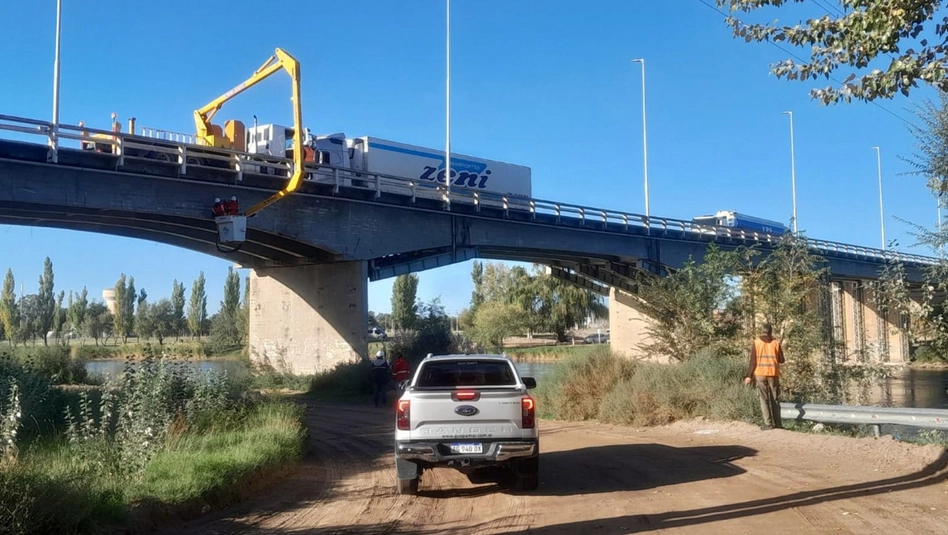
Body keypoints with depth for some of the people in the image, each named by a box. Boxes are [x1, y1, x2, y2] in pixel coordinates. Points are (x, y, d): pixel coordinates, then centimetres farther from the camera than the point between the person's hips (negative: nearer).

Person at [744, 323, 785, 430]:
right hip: (773, 374, 2)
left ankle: (768, 423, -2)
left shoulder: (757, 343, -2)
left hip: (760, 374, -1)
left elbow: (753, 361, -5)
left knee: (764, 399, 1)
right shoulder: (776, 342, 2)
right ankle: (777, 423, 9)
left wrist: (749, 376, 0)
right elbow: (781, 360, 6)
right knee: (775, 399, 11)